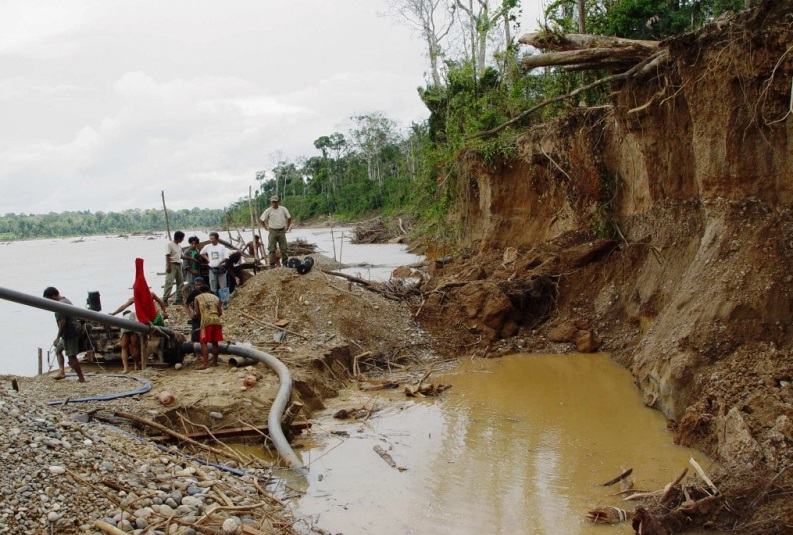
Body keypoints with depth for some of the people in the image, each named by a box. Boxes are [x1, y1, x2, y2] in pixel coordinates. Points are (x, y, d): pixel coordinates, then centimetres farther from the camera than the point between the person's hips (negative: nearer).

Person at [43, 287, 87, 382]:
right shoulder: (66, 301, 15)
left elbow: (62, 322, -22)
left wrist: (58, 337, -18)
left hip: (68, 334, -11)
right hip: (74, 331, 11)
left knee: (72, 357, -6)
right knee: (58, 349, 22)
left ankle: (81, 378, -2)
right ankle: (62, 371, 10)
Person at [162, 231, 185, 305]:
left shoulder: (179, 246, 16)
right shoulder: (170, 244, -8)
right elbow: (167, 256, -14)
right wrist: (168, 266, -21)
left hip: (178, 265, 8)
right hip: (172, 264, -8)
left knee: (180, 282, 8)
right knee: (169, 282, -13)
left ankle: (178, 299, 14)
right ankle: (164, 299, -13)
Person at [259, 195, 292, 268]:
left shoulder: (283, 209, 0)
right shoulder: (268, 211, -2)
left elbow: (289, 218, 10)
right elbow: (261, 219, 4)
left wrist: (287, 227, 7)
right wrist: (265, 227, 1)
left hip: (281, 231, 1)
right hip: (272, 231, -1)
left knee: (283, 248, 4)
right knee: (272, 249, -2)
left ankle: (285, 263, 13)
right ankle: (272, 264, 3)